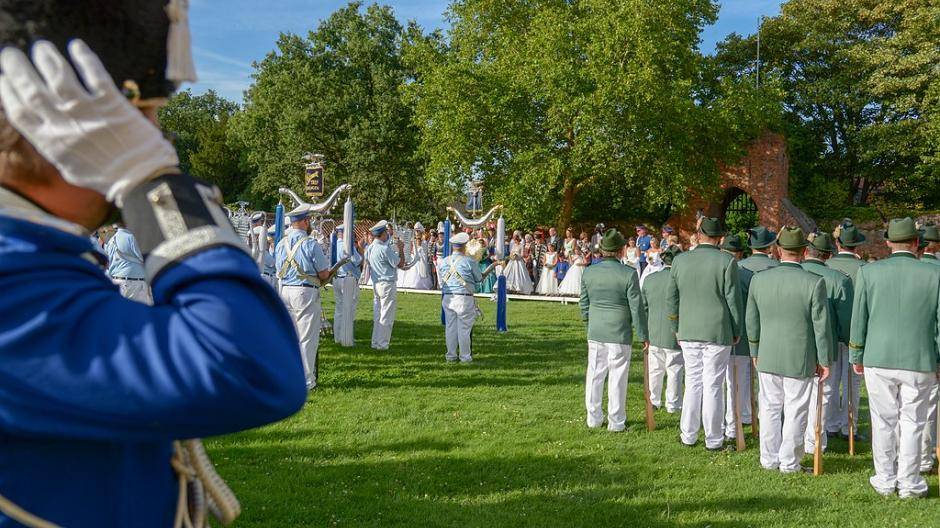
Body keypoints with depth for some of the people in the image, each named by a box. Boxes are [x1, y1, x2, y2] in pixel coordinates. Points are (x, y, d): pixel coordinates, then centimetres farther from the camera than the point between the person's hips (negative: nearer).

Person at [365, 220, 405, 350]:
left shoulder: (370, 248, 8)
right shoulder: (385, 249, -17)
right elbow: (400, 264, -12)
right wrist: (401, 249, 1)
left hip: (376, 284, 8)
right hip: (387, 284, -8)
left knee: (377, 316, 13)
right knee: (386, 317, -2)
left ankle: (375, 342, 17)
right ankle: (382, 344, 0)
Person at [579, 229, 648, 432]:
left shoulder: (588, 272, 0)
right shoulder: (628, 274, -13)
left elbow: (583, 304, 9)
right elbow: (637, 308, -10)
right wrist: (643, 335, -1)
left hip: (595, 333, 4)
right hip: (620, 334, -4)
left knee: (595, 375, 13)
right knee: (617, 378, 4)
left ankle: (594, 419, 21)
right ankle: (616, 422, 10)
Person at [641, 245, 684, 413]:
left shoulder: (649, 279, 3)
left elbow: (643, 306, 9)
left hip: (653, 332, 5)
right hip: (674, 333, -5)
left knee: (655, 369, 16)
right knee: (674, 370, 6)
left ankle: (654, 401, 25)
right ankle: (673, 404, 13)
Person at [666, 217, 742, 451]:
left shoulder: (680, 260, 2)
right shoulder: (726, 261, -8)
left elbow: (671, 298, 8)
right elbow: (733, 300, -5)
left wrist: (677, 328, 17)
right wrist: (736, 331, 6)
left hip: (688, 332, 3)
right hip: (718, 333, -3)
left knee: (693, 382, 13)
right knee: (713, 386, 3)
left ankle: (688, 435, 19)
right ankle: (714, 440, 12)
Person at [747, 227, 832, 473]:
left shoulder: (759, 279, -3)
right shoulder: (814, 283, -14)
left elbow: (752, 321, 5)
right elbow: (821, 326, -9)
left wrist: (755, 352, 18)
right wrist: (824, 361, 1)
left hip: (767, 358, 3)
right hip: (800, 359, -3)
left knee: (770, 408, 14)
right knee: (795, 412, 7)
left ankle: (769, 459, 22)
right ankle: (789, 463, 14)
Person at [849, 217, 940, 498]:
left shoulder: (868, 272, -3)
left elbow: (858, 320, 2)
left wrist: (856, 356, 12)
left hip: (878, 360, 1)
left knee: (883, 422, 10)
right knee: (912, 422, 9)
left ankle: (885, 480, 19)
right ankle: (909, 484, 16)